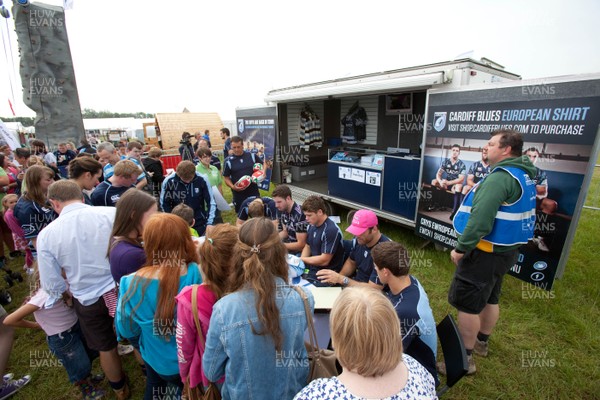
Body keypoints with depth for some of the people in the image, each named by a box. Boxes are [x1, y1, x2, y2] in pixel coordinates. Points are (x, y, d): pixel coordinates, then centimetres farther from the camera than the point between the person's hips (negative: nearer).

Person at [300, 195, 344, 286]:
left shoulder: (331, 230, -21)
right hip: (312, 269, 8)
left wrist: (302, 259, -11)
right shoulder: (312, 226, 4)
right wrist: (300, 262, -2)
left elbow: (324, 260, -21)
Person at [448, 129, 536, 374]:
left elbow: (480, 219, -29)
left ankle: (465, 358, 15)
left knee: (467, 305, 1)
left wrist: (461, 248, -21)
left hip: (486, 252, -10)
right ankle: (481, 342, 42)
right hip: (505, 249, 10)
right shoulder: (524, 175, 10)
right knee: (490, 299, 23)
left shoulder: (501, 177, -23)